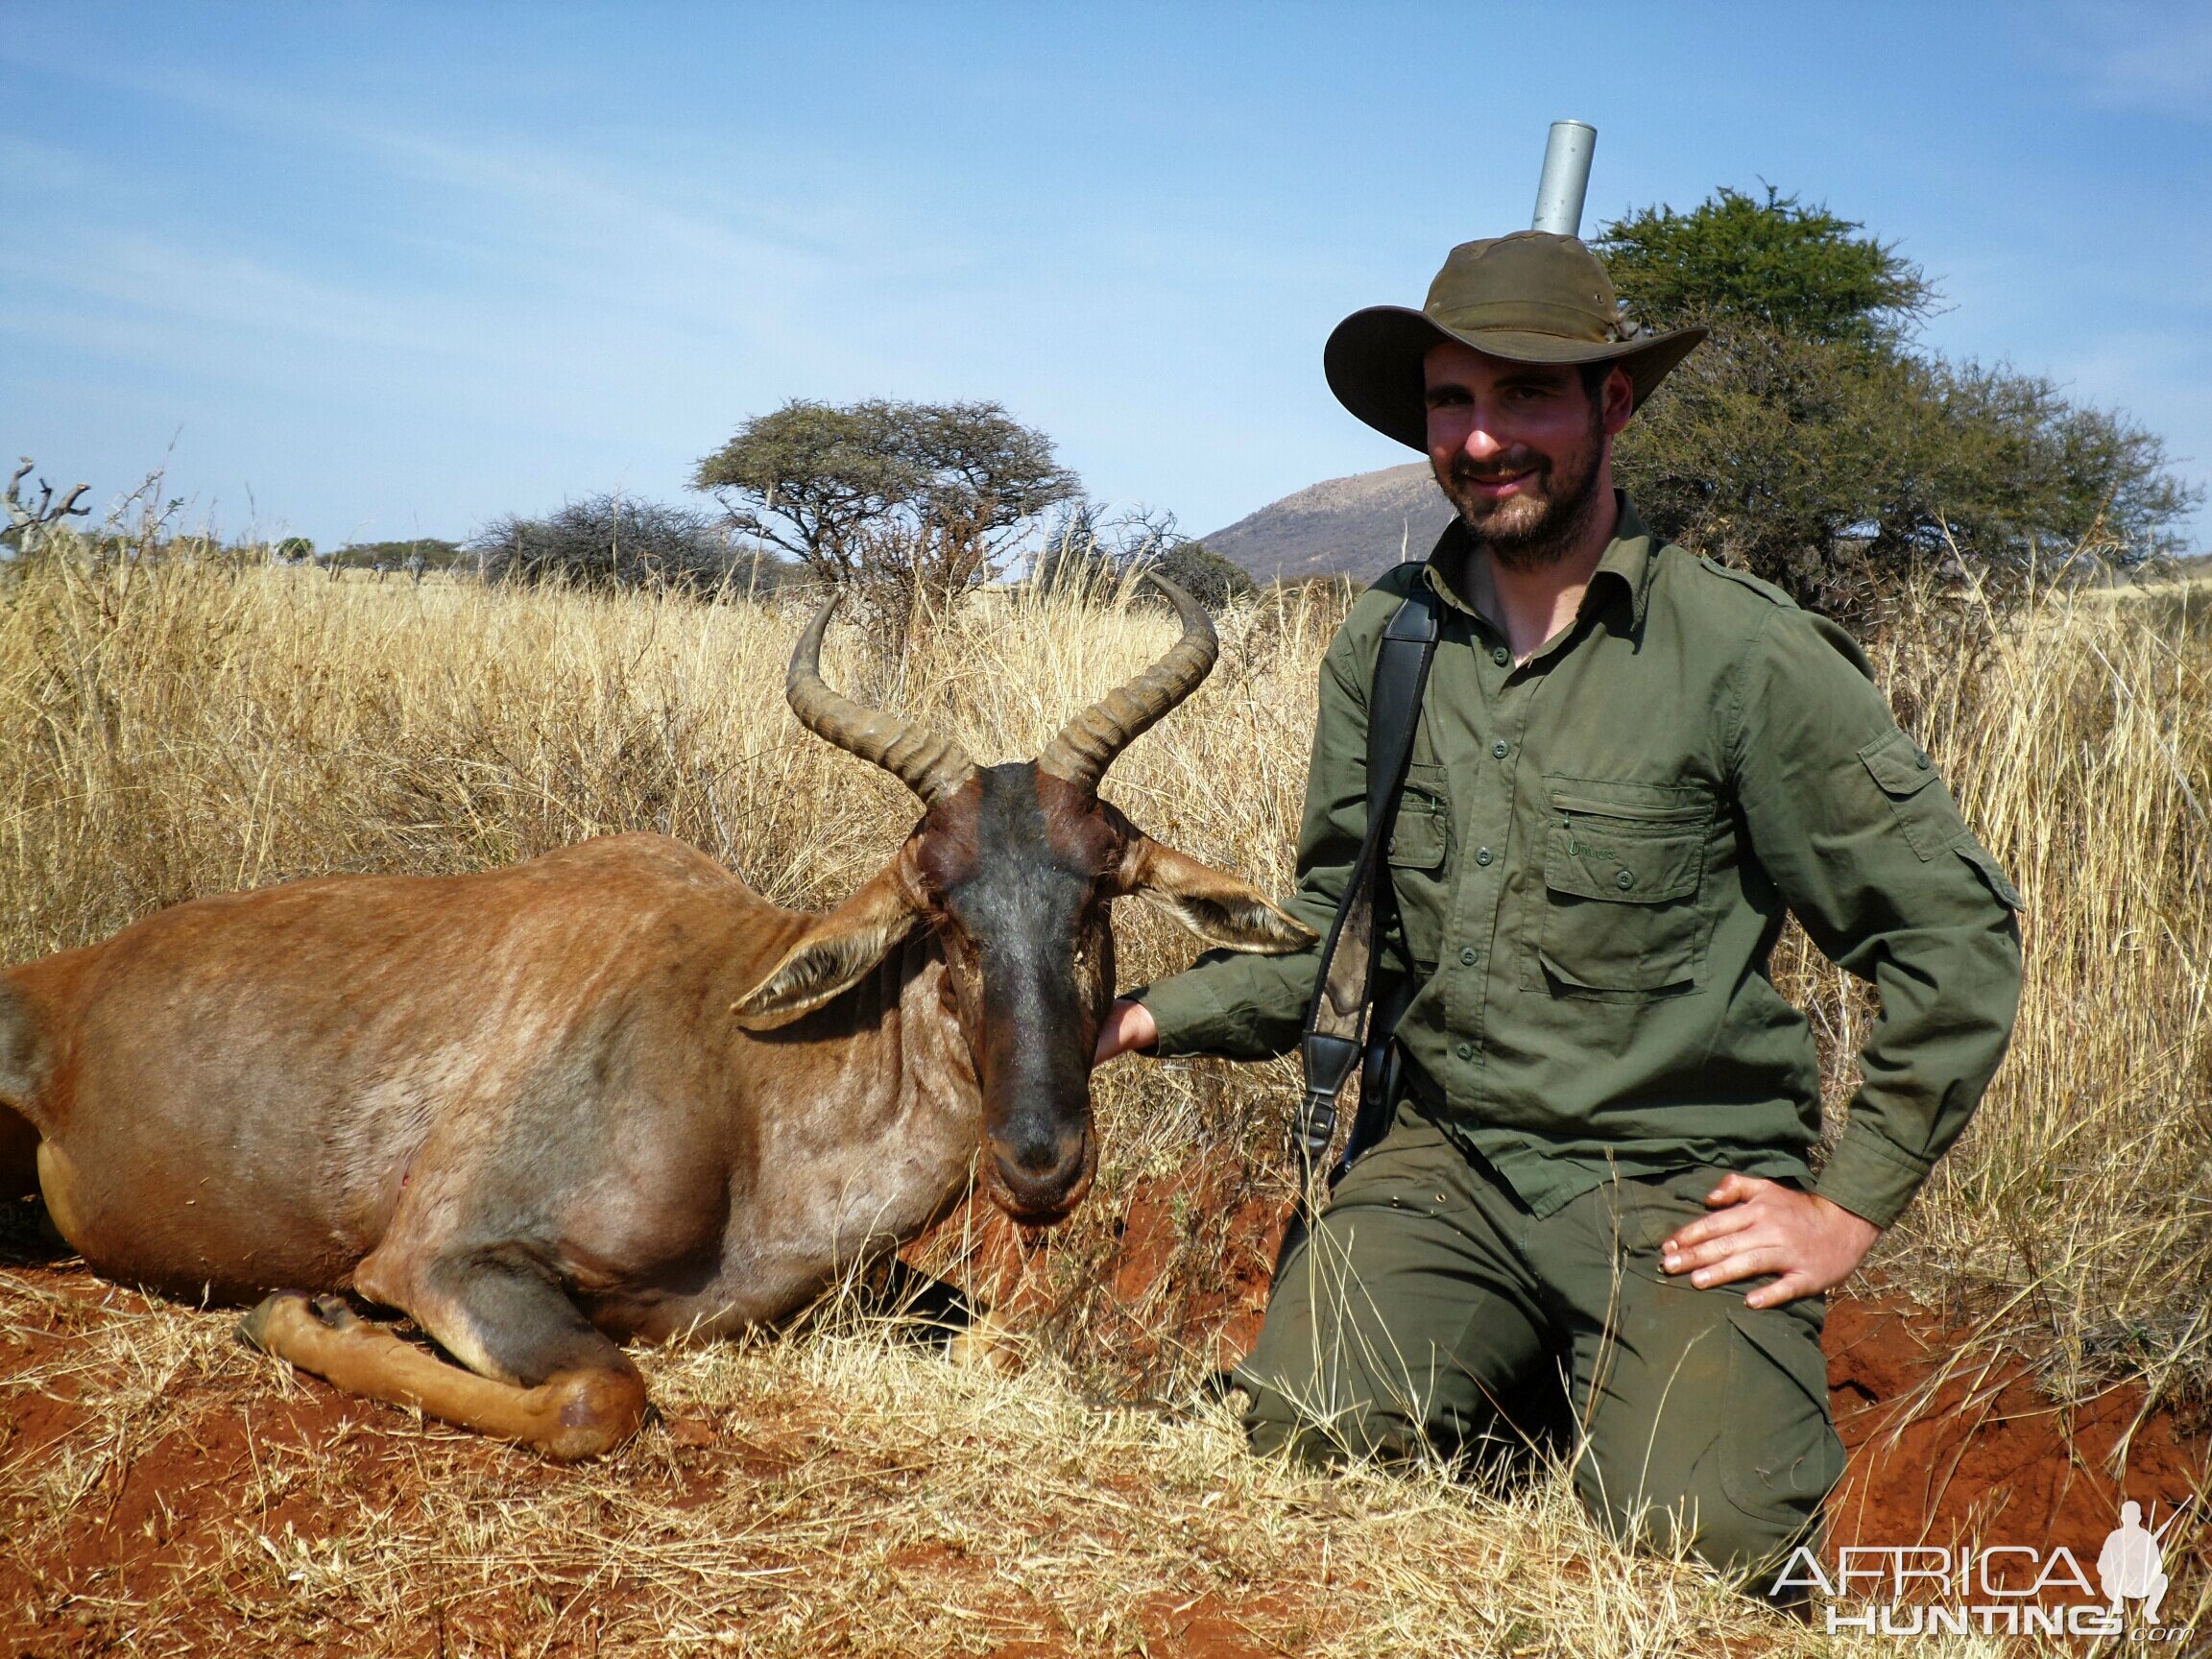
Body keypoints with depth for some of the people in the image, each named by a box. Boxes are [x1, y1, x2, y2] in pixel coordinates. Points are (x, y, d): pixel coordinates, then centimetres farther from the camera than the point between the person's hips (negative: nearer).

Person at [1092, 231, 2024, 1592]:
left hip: (1683, 1178, -3)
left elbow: (1958, 929, -6)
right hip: (1453, 1156, 3)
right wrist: (1154, 1015, -2)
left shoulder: (1745, 652, -12)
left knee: (1702, 1530, -22)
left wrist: (1854, 1206, -7)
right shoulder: (1387, 642, 3)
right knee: (1311, 1424, -21)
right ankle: (1529, 1365, 11)